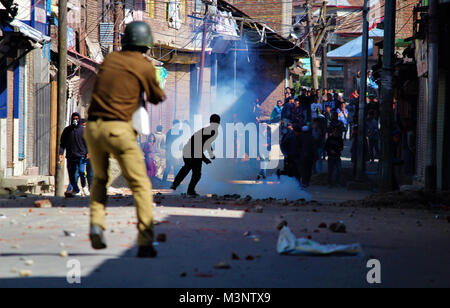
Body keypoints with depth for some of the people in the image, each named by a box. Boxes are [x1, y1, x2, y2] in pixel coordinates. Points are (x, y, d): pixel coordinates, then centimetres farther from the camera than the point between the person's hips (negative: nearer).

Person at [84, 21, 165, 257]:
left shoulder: (110, 59, 13)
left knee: (100, 178, 26)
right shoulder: (145, 66, 0)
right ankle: (145, 242, -6)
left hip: (92, 127, 5)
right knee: (141, 185, 2)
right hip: (118, 129, -5)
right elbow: (157, 98, 11)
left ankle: (96, 224, 6)